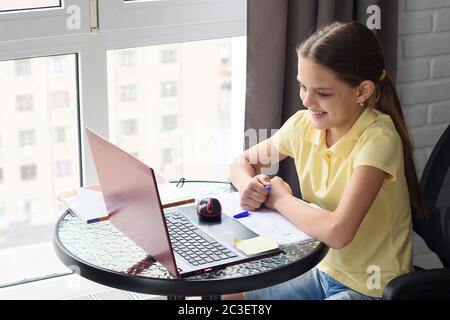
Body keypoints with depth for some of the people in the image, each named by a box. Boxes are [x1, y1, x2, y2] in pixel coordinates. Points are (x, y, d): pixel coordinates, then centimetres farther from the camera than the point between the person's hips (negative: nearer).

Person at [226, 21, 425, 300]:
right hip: (323, 270, 6)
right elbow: (242, 163, 9)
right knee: (226, 295, 1)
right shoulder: (303, 125, -6)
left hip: (373, 289, -6)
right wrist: (250, 185, -14)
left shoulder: (377, 139, -25)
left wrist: (280, 199, -18)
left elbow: (337, 232, -35)